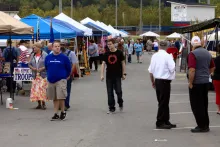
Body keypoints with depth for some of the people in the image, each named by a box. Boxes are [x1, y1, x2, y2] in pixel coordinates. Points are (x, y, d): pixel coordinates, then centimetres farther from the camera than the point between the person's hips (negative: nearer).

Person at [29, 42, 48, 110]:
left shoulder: (45, 55, -4)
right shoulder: (32, 55, 13)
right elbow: (29, 64, 15)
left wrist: (42, 68, -17)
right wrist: (32, 68, -5)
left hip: (43, 75, -5)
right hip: (35, 75, 5)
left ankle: (43, 103, -6)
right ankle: (39, 103, 12)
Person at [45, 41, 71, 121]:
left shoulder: (64, 57, -5)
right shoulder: (48, 57, 3)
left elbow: (68, 68, 5)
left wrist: (67, 76, 14)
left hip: (61, 80, -3)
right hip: (51, 80, 3)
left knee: (61, 97, -9)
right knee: (54, 98, 10)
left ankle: (63, 112, 10)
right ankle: (56, 114, 18)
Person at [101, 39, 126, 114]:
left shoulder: (119, 53, -4)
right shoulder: (106, 54, 3)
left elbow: (123, 63, 2)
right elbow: (103, 64, 3)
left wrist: (123, 74, 0)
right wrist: (102, 74, -6)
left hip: (117, 76, -3)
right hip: (109, 76, 3)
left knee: (118, 91, -4)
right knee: (110, 93, 4)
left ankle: (120, 103, 24)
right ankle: (111, 108, 12)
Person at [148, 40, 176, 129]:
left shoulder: (154, 56, 5)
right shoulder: (168, 56, -13)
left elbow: (150, 71, 8)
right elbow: (172, 69, -17)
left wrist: (153, 81, 20)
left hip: (157, 80, 7)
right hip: (165, 81, -7)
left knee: (163, 102, 15)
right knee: (163, 103, 0)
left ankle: (166, 121, 23)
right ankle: (160, 123, 2)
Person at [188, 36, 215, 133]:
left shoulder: (193, 54, -15)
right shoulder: (207, 53, 7)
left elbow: (192, 70, -22)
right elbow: (212, 68, 18)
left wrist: (190, 83, -13)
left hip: (196, 82, -7)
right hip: (206, 82, 7)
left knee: (196, 105, 1)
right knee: (204, 104, 16)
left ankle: (201, 126, 2)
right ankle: (205, 125, 21)